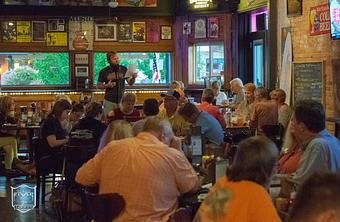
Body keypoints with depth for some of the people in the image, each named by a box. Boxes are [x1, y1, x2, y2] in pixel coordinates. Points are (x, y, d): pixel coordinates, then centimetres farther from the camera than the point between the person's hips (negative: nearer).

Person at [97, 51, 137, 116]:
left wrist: (133, 78, -19)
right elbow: (98, 85, 4)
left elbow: (130, 83, 1)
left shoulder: (124, 69, 2)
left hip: (122, 100, 1)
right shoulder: (104, 71, -2)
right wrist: (107, 85, -14)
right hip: (109, 101, -1)